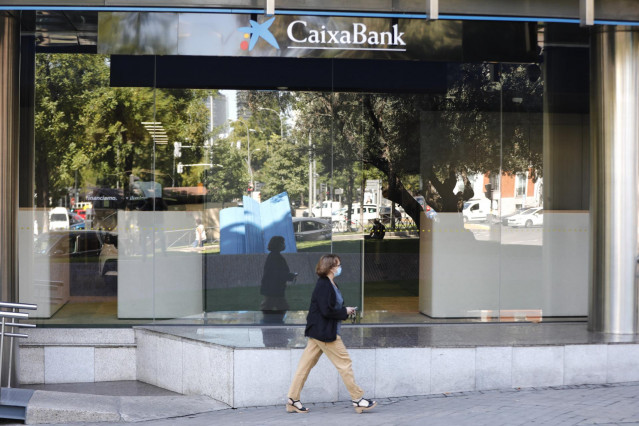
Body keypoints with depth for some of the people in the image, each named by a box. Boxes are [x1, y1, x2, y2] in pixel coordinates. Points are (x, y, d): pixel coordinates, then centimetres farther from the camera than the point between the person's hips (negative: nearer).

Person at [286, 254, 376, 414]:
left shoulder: (329, 284, 14)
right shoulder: (324, 285, -18)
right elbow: (327, 311, -24)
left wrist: (345, 310, 9)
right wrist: (345, 312, -12)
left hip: (317, 333, 10)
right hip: (325, 333, -10)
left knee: (306, 364, 9)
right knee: (345, 363, -2)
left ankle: (293, 400, 12)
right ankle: (357, 399, 6)